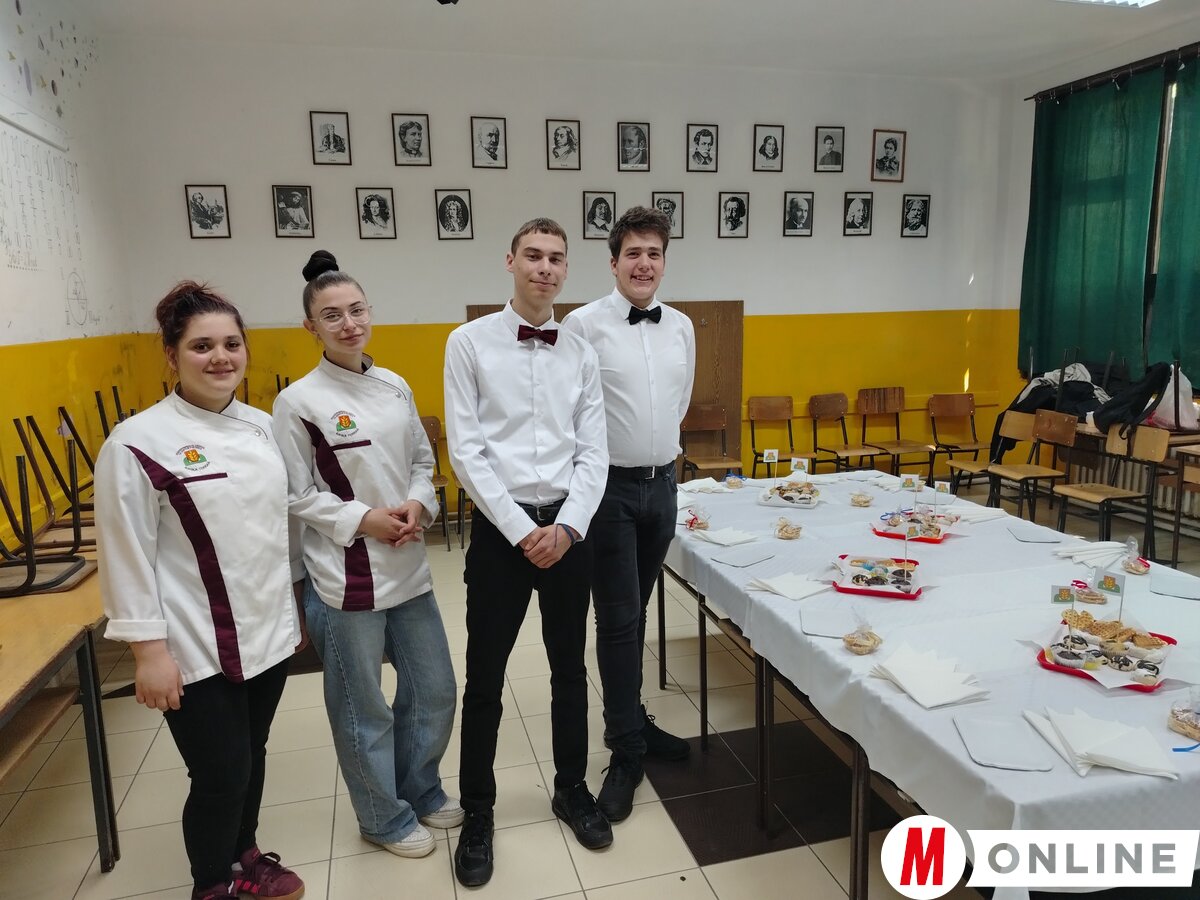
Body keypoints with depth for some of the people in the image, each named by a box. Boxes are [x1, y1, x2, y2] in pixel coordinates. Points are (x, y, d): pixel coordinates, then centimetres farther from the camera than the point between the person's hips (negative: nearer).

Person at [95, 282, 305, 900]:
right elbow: (127, 555, -14)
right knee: (221, 774, 6)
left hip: (268, 630, 6)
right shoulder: (138, 444, -15)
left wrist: (295, 603, 15)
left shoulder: (261, 426, 4)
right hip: (198, 650, -5)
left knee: (252, 755, 21)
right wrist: (148, 650, -14)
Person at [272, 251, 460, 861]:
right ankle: (385, 816, 36)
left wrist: (419, 505, -7)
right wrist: (363, 520, -16)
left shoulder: (396, 387, 4)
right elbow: (294, 494, -8)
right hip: (346, 578, -5)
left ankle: (420, 790, 43)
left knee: (434, 690, 17)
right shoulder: (298, 402, -11)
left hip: (408, 568, 6)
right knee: (364, 708, 11)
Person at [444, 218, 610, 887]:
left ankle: (572, 789, 38)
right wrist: (522, 530, -14)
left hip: (568, 526, 3)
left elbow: (594, 452, 2)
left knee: (570, 669, 16)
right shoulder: (470, 343, -4)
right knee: (485, 680, 9)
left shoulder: (582, 353, 5)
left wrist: (567, 527, -12)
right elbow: (466, 450, -9)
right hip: (502, 528, -3)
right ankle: (478, 813, 30)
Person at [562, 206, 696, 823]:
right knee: (619, 619, 1)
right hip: (610, 487, -5)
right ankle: (626, 750, 14)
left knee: (636, 613, 17)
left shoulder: (682, 327, 7)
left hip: (662, 483, 5)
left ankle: (630, 720, 34)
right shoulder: (584, 325, -11)